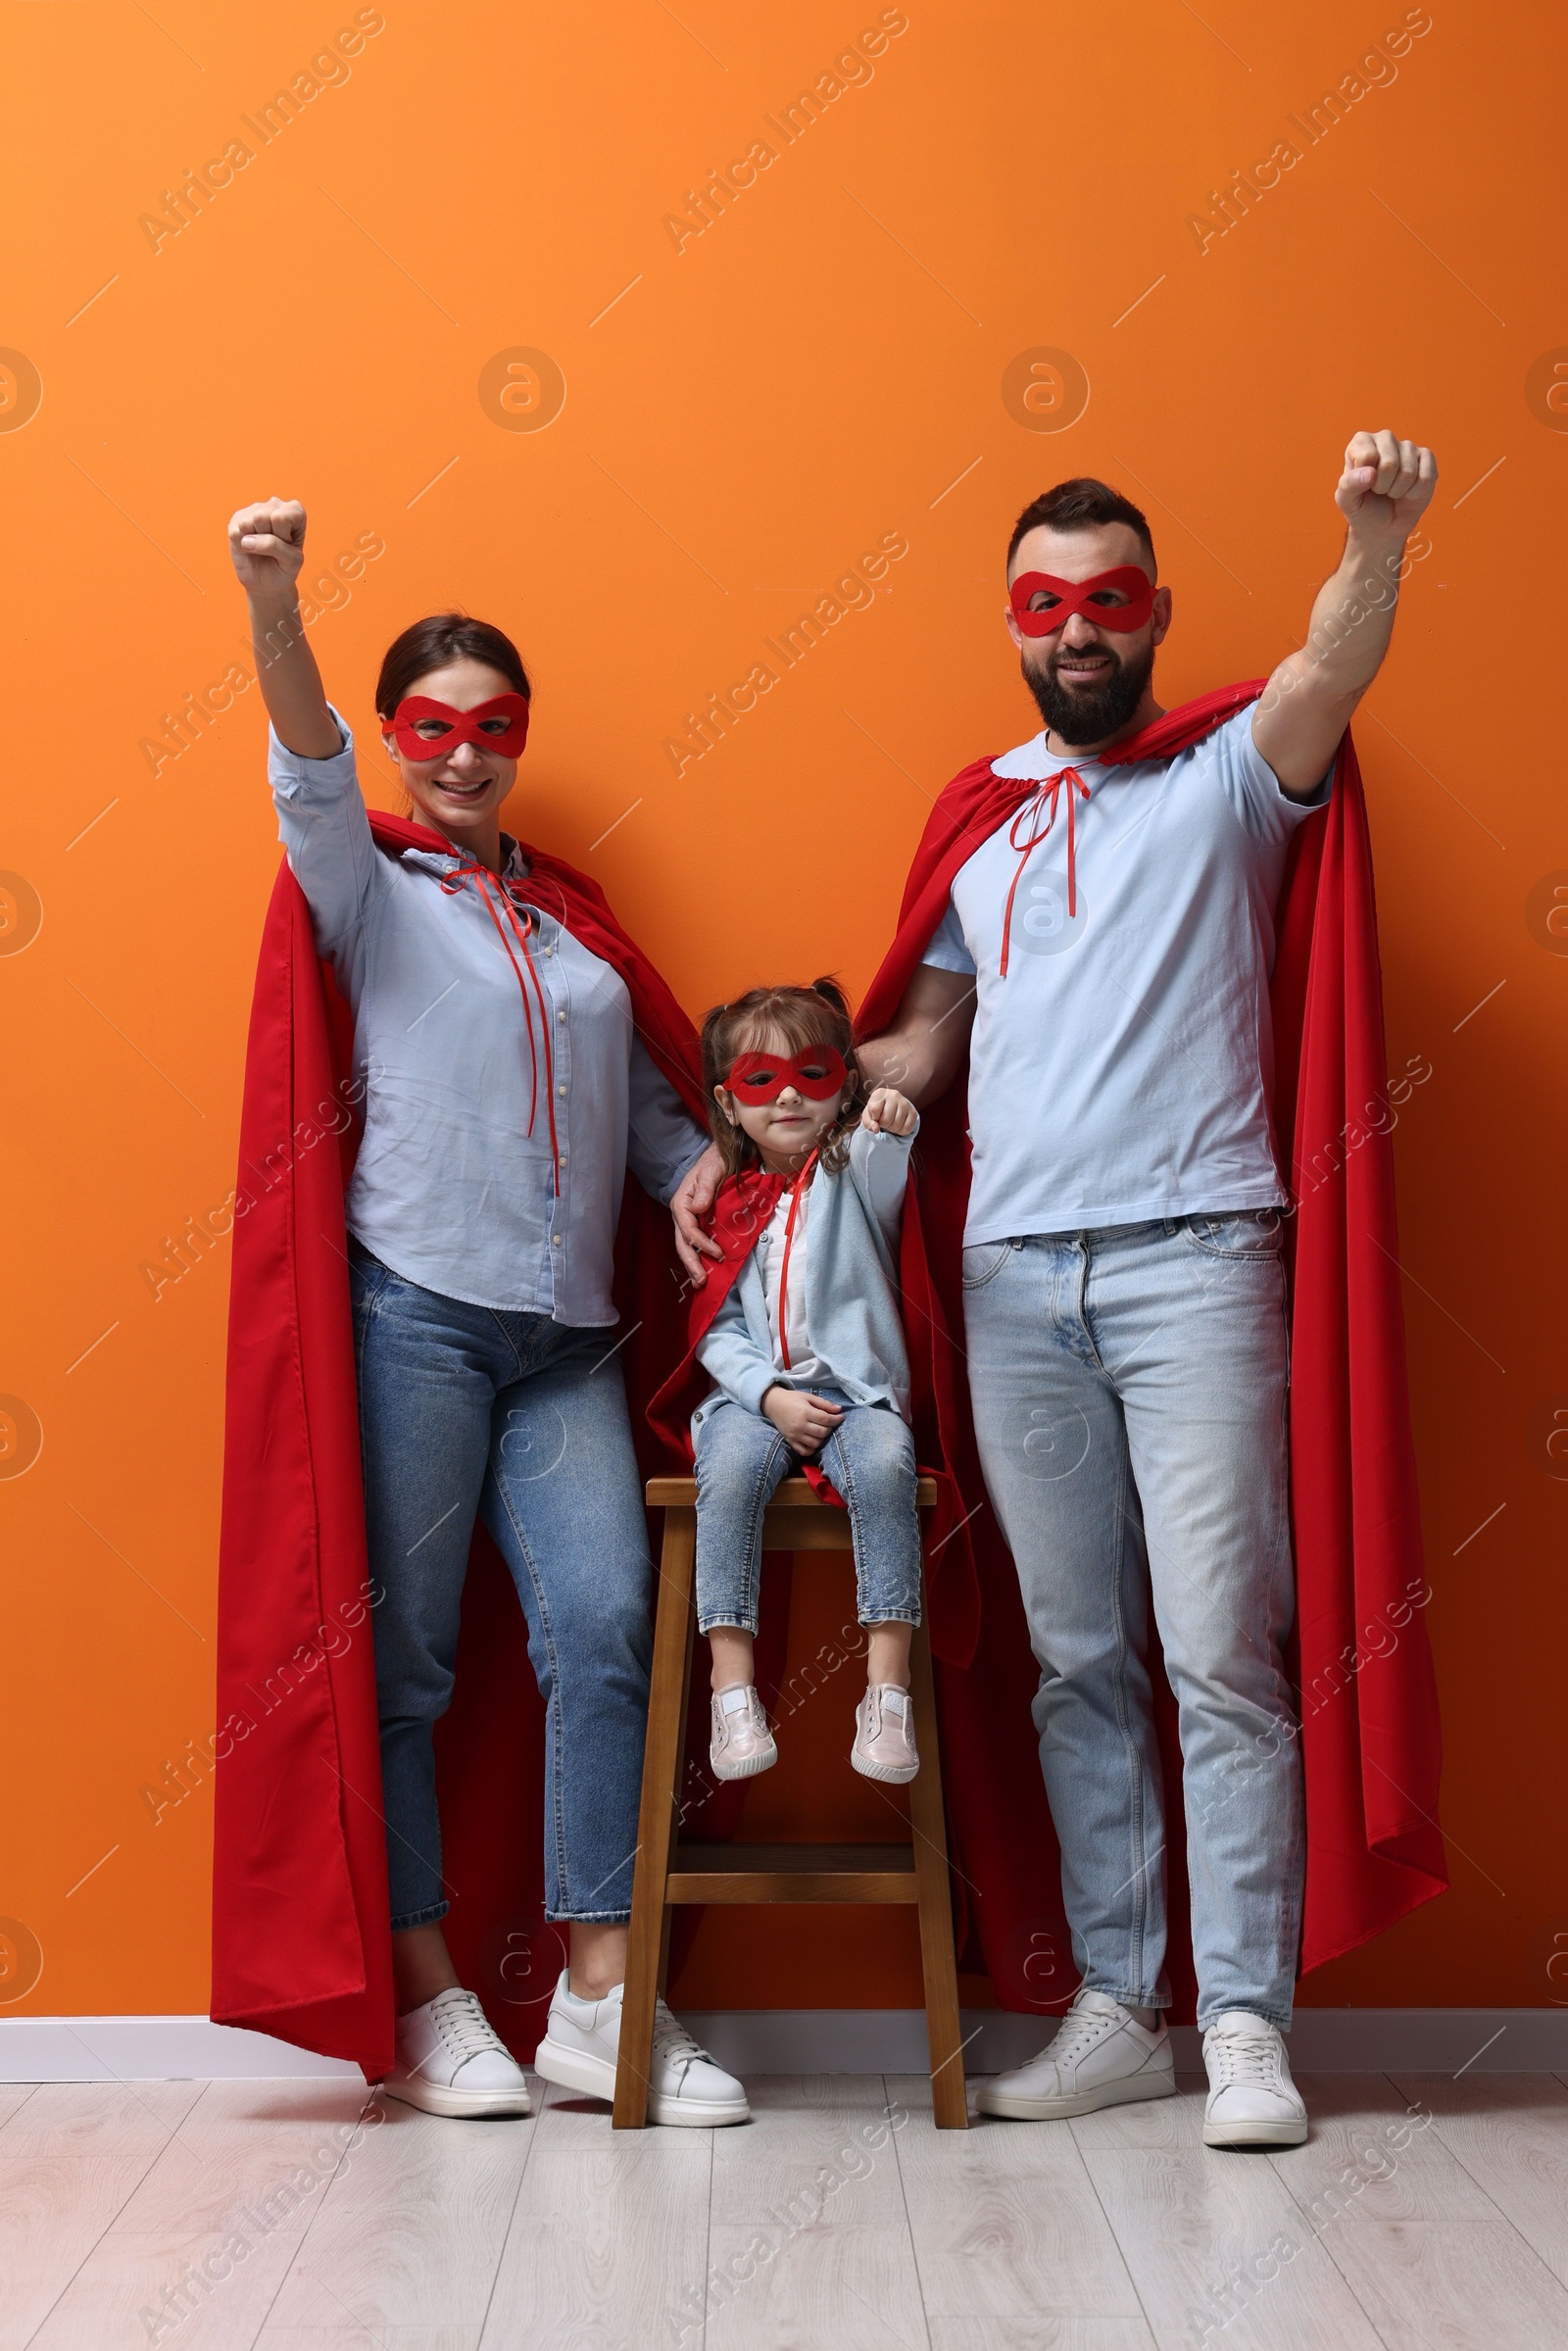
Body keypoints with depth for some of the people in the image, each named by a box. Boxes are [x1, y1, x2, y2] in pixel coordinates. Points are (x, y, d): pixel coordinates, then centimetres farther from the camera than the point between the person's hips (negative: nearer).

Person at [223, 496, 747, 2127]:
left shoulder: (569, 917, 22)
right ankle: (424, 2004, 10)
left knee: (604, 1625, -6)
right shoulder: (369, 888, 8)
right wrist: (272, 611, -29)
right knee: (402, 1654, -1)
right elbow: (309, 777, -12)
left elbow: (643, 1103, 24)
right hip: (416, 1307, -4)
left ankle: (600, 2001, 1)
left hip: (566, 1331, 4)